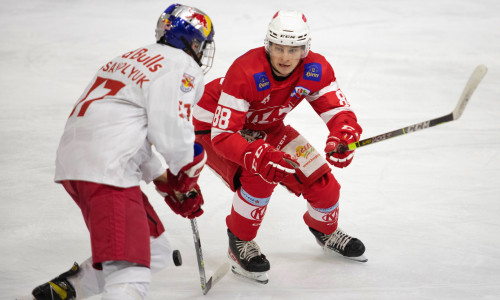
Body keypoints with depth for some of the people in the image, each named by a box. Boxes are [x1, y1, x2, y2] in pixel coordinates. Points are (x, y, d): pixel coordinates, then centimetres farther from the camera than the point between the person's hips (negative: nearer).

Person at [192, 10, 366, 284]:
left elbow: (338, 110, -22)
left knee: (320, 180, -1)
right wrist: (259, 157, -56)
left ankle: (326, 230, 33)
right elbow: (222, 135, -40)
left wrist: (342, 137, -46)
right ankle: (239, 243, -7)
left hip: (265, 127, 6)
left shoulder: (316, 71, -22)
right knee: (261, 175, -32)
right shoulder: (246, 72, -39)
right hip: (213, 126, -6)